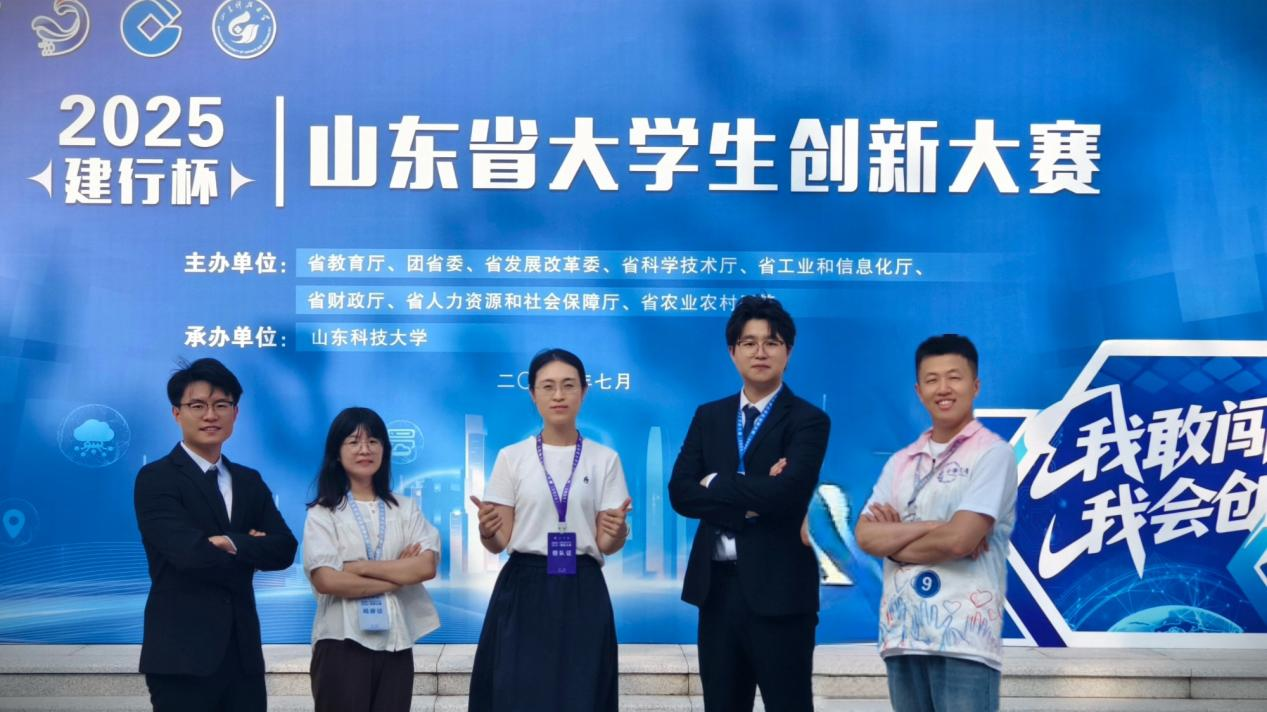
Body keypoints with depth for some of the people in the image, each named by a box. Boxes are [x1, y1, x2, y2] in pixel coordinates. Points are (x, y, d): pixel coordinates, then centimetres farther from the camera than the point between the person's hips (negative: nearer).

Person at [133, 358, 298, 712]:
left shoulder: (250, 482, 14)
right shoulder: (156, 479, -5)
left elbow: (284, 550, 1)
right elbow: (190, 553, -18)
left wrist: (234, 545, -16)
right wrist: (253, 551, -3)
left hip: (243, 652, 6)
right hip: (183, 654, -6)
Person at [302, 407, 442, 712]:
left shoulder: (405, 509, 10)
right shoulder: (323, 513, 1)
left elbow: (426, 566, -5)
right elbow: (325, 580, -13)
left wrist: (358, 567, -11)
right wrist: (399, 576, -7)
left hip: (396, 643, 3)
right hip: (343, 643, -3)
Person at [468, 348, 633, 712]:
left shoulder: (604, 459, 5)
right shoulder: (511, 457, 4)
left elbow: (606, 544, 3)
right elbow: (498, 542, 2)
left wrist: (617, 532, -19)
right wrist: (487, 530, -20)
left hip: (582, 593, 1)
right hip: (523, 591, 0)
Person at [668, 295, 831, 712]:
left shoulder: (808, 421, -4)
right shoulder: (709, 417, 11)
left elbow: (786, 493, -20)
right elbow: (680, 493, -1)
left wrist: (716, 483, -8)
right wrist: (749, 502, -13)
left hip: (779, 588, -5)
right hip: (717, 585, 5)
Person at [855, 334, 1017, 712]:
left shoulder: (992, 453, -3)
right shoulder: (901, 461, 14)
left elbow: (958, 539, -14)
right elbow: (865, 534, 2)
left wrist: (894, 541, 1)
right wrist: (929, 527, -11)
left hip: (963, 638, -6)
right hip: (902, 635, 6)